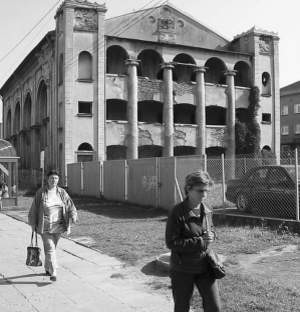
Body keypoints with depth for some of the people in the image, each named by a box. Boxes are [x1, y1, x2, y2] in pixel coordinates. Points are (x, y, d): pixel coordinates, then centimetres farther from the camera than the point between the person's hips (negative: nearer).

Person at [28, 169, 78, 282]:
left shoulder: (62, 192, 3)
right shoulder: (41, 192, -5)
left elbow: (70, 205, 0)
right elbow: (34, 209, 1)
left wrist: (73, 216, -17)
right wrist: (33, 224, 3)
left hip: (58, 226, 3)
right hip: (44, 226, -3)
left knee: (52, 248, 15)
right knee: (50, 249, -10)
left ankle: (47, 268, 35)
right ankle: (53, 273, -8)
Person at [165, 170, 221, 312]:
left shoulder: (206, 211, 1)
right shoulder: (177, 213, -18)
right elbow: (171, 243, -19)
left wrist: (211, 236, -6)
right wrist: (199, 242, -22)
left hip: (204, 267, 5)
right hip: (182, 270, -4)